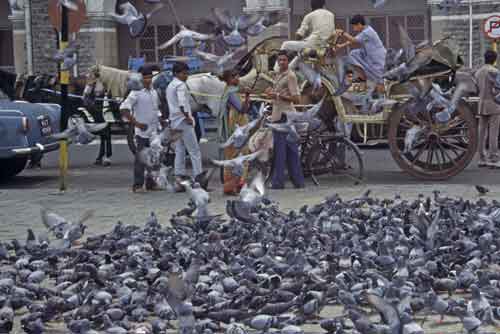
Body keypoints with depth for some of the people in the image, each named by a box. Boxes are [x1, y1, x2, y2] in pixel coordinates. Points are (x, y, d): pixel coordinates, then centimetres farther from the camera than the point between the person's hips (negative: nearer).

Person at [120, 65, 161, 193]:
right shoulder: (136, 93, -10)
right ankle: (138, 185, -2)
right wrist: (136, 123, -18)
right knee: (140, 159, -6)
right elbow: (123, 109, -17)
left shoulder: (154, 92, 12)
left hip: (154, 132, 7)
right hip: (142, 132, -7)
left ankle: (151, 183, 20)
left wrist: (160, 121, 14)